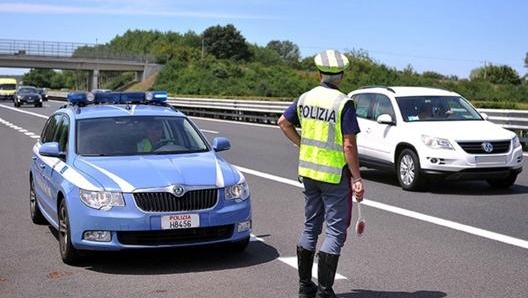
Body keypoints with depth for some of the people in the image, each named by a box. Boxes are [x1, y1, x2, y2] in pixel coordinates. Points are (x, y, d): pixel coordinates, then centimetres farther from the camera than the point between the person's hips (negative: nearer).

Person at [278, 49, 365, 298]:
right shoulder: (344, 103, -15)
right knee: (335, 231, 2)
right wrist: (357, 179, -12)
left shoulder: (305, 98, 4)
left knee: (310, 226, 16)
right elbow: (349, 145, -17)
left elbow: (283, 122, 17)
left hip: (308, 171, 6)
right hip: (334, 175, -6)